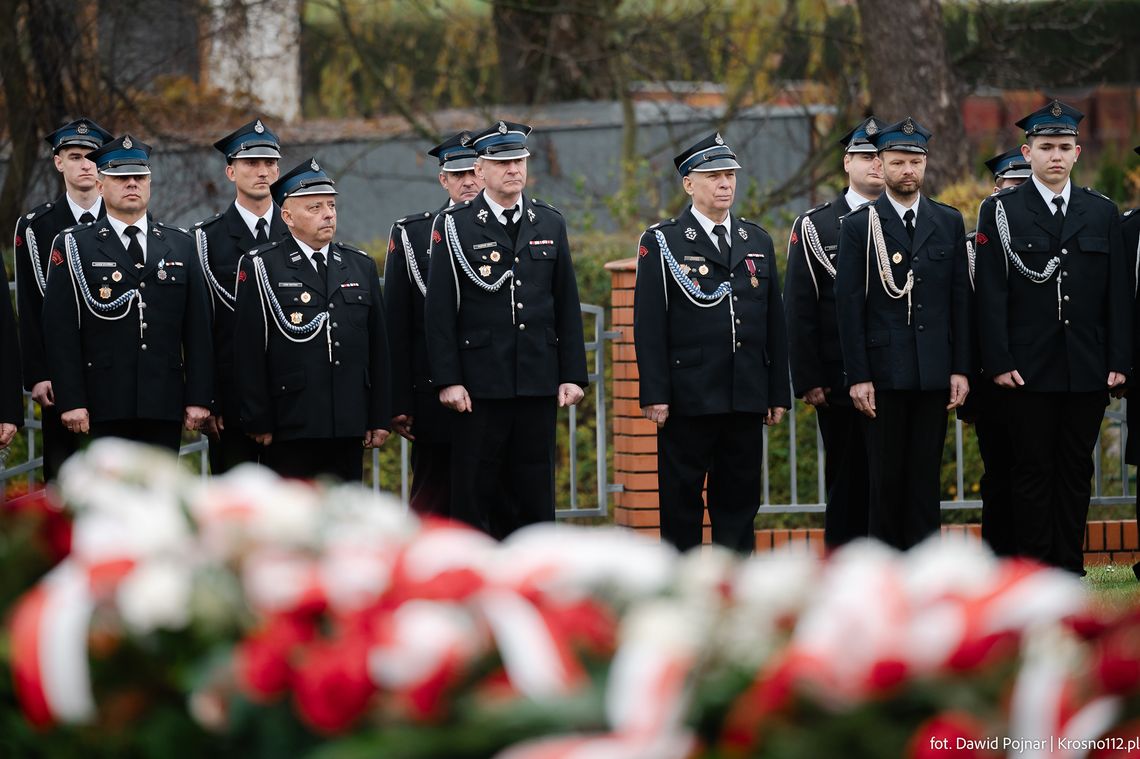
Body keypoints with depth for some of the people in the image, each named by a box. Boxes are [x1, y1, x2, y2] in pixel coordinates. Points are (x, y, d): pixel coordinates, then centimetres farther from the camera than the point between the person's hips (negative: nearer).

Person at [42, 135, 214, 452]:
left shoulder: (180, 245, 13)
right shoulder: (74, 246, 3)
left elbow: (198, 329, 11)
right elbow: (61, 331, -2)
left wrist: (199, 398, 3)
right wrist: (71, 400, -10)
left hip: (165, 407, 3)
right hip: (107, 407, -3)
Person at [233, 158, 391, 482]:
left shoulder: (361, 266, 13)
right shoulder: (260, 267, -1)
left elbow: (377, 347, 13)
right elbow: (249, 353, -5)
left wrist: (379, 419, 9)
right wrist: (259, 423, -10)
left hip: (348, 428, 5)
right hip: (289, 428, -4)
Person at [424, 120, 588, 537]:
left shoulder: (550, 224, 11)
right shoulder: (454, 226, -1)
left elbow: (568, 306, 12)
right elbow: (439, 310, -4)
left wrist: (572, 375, 5)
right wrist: (448, 380, -10)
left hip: (538, 384, 3)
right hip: (479, 385, -3)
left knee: (534, 490, 5)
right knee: (475, 491, -1)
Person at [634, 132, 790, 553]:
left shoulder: (758, 241, 14)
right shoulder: (662, 242, -1)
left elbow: (774, 322, 14)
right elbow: (649, 325, -5)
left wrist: (778, 392, 9)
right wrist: (655, 395, -12)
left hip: (746, 399, 4)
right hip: (687, 400, -4)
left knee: (740, 500, 7)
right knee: (681, 501, 1)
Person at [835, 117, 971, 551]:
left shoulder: (949, 223, 10)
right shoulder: (859, 225, 2)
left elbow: (961, 299, 9)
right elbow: (849, 305, -2)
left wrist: (961, 369, 2)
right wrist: (857, 377, -9)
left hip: (935, 371, 2)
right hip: (884, 372, -2)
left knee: (926, 477, 4)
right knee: (885, 478, 0)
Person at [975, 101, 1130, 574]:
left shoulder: (1102, 213, 10)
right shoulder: (1001, 212, 2)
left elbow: (1119, 295, 8)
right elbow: (991, 295, -3)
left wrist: (1119, 361, 1)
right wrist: (999, 362, -10)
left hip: (1088, 371, 3)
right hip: (1028, 371, -3)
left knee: (1076, 470, 5)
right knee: (1032, 470, 0)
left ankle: (1069, 566, 10)